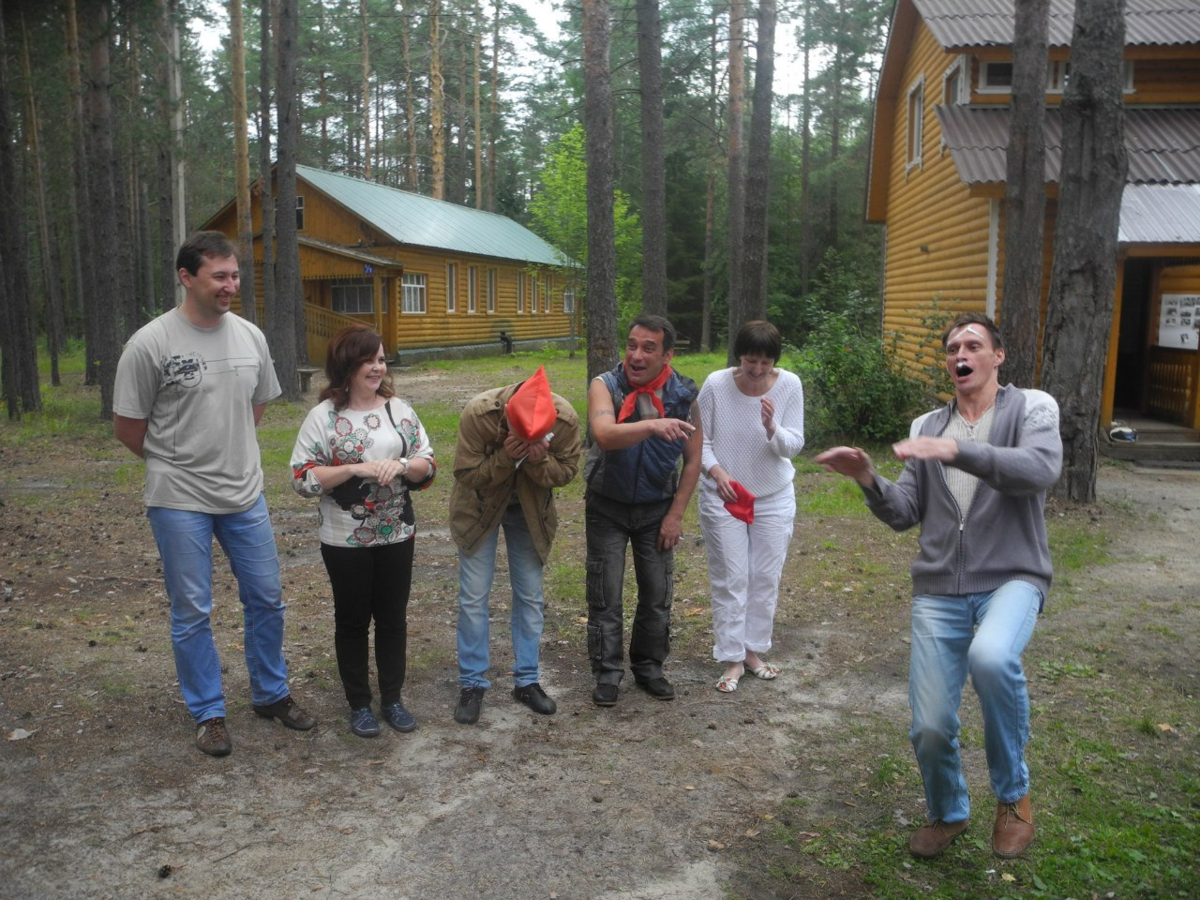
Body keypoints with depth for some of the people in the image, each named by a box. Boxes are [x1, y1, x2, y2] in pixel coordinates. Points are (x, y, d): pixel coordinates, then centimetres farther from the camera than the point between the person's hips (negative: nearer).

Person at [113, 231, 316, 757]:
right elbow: (127, 427, -6)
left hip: (245, 495, 5)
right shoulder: (151, 344, -13)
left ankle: (272, 694, 31)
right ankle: (208, 713, 23)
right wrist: (176, 462, 5)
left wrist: (230, 452, 12)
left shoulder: (250, 336, 1)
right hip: (180, 501, -4)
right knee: (192, 613, 7)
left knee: (266, 599, 13)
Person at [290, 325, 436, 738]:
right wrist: (356, 469, -22)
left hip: (396, 535, 3)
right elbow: (302, 477, -12)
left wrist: (401, 464, -18)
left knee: (393, 617, 12)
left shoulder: (398, 409, 2)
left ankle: (392, 698, 28)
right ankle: (359, 704, 26)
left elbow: (428, 467, 3)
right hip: (345, 539, -3)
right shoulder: (323, 415, -8)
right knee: (352, 621, 11)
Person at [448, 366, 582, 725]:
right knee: (473, 597, 1)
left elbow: (566, 472, -14)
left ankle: (527, 681, 23)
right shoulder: (479, 413, -31)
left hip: (530, 510, 2)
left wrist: (540, 461, -35)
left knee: (531, 597, 8)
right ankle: (472, 684, 15)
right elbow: (466, 473, -23)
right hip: (480, 508, -2)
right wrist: (504, 458, -39)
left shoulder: (566, 418, -26)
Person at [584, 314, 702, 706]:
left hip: (656, 508, 2)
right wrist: (652, 425, -55)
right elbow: (604, 435, -38)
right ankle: (607, 674, 18)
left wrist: (675, 515, -4)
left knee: (657, 594, 9)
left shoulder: (683, 395, -10)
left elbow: (693, 461, -2)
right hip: (607, 506, -2)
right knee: (605, 596, 3)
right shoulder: (605, 386, -18)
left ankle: (649, 667, 29)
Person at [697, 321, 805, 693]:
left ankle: (753, 651, 28)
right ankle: (732, 659, 15)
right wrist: (715, 470, -22)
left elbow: (794, 445, -11)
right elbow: (700, 439, -6)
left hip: (774, 498, 2)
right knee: (730, 580, 2)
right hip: (723, 497, -2)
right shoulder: (716, 384, -17)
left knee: (766, 578, 10)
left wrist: (772, 428, -30)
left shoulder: (790, 385, -14)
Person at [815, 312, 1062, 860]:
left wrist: (955, 450, -31)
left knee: (991, 658, -35)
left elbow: (1040, 468, -20)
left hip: (1011, 579, -3)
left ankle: (1013, 794, -7)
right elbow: (904, 513, 8)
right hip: (938, 590, 3)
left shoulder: (1032, 408, 2)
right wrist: (868, 479, -12)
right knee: (930, 727, -2)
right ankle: (947, 813, 32)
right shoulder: (927, 427, 12)